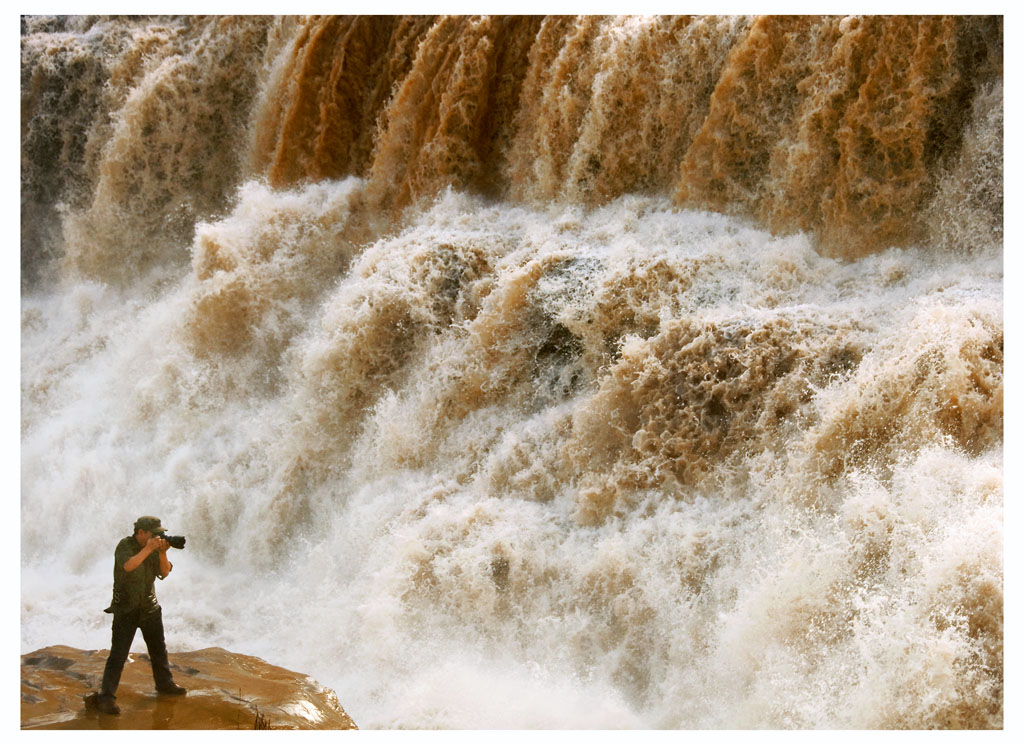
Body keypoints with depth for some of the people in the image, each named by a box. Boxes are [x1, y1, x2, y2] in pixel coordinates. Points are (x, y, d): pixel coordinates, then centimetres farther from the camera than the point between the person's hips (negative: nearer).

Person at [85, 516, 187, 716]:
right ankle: (106, 696, -8)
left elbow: (164, 572, -3)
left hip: (150, 607, 6)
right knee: (118, 654, -10)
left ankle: (165, 684, 36)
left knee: (159, 649, 18)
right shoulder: (125, 546, -14)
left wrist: (162, 553, -18)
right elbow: (128, 566, -33)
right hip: (126, 609, -6)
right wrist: (148, 549, -32)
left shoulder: (154, 547, 2)